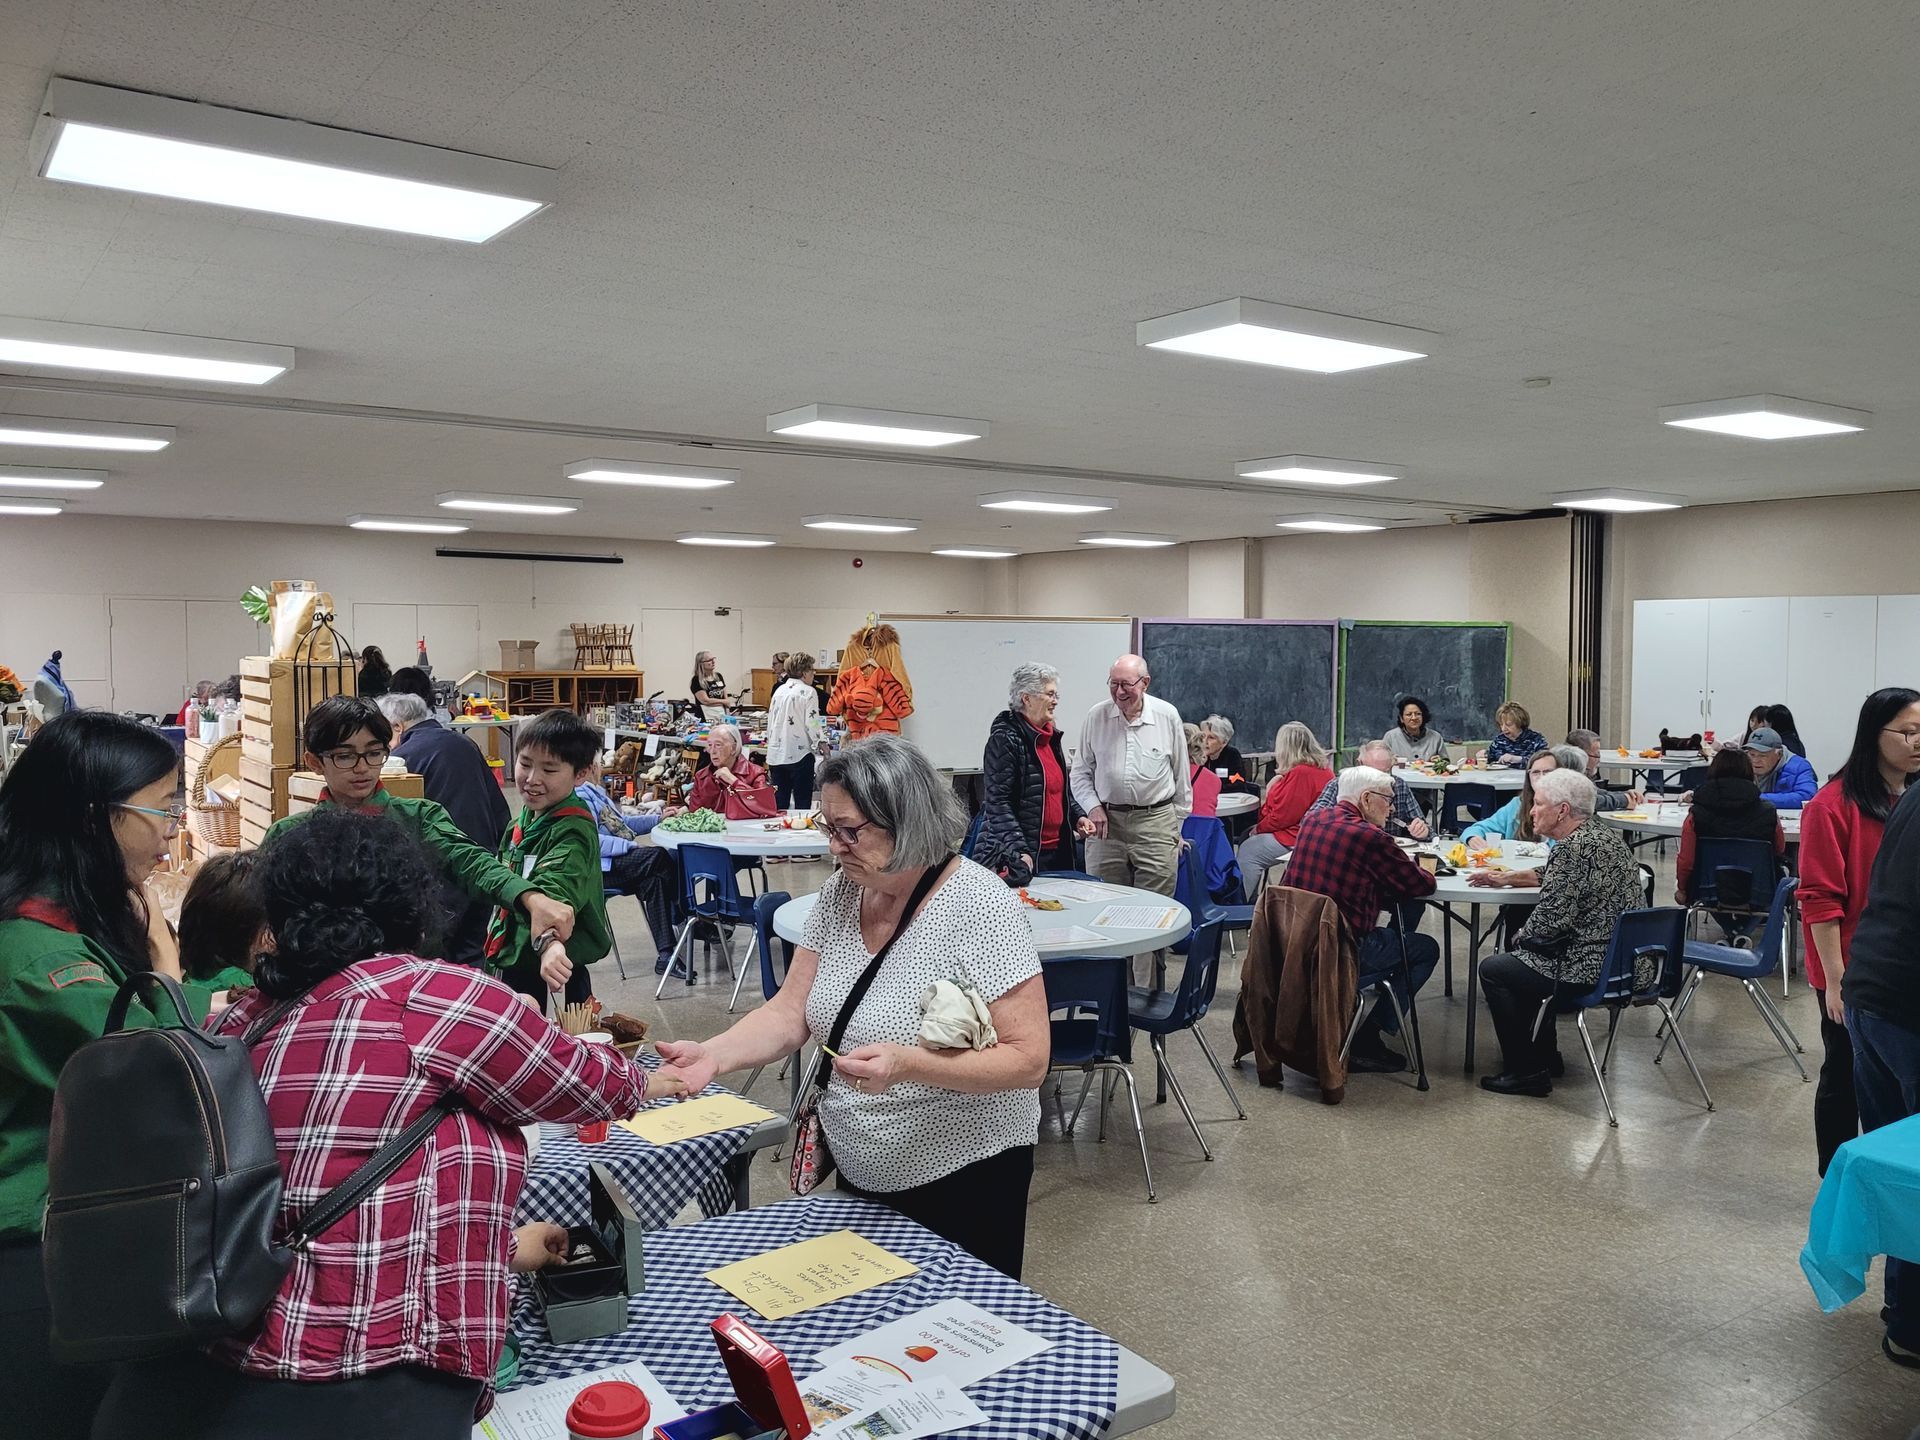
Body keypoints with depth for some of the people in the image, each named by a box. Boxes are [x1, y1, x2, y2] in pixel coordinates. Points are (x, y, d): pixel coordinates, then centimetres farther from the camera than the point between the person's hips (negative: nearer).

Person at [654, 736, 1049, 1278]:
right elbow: (790, 1012, -1)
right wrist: (713, 1054, -19)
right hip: (860, 1173, 6)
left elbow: (1029, 1059, -23)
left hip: (964, 1178, -6)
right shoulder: (841, 893, -3)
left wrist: (907, 1064, -35)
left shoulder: (979, 906, -22)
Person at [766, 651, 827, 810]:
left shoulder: (779, 691, 10)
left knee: (779, 803, 11)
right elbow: (812, 724, -12)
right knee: (802, 804, 1)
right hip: (800, 755, -6)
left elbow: (770, 722, 14)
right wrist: (821, 744, 2)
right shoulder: (808, 692, -8)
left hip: (776, 754, 6)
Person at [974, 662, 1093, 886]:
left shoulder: (1050, 737, 15)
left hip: (1058, 849, 8)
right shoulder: (1005, 739, -11)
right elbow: (997, 803, -17)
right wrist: (1019, 852, -23)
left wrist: (1078, 817, 11)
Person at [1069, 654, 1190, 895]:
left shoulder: (1167, 715, 1)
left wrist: (1179, 825, 10)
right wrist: (1093, 807, -2)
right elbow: (1081, 773, 12)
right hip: (1106, 821, 1)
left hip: (1156, 820, -1)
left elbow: (1182, 776, 9)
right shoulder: (1096, 717, 4)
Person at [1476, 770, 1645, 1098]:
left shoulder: (1572, 849, -22)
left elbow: (1549, 920, -22)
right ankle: (1546, 1057, 35)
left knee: (1493, 970, 4)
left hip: (1591, 971, -10)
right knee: (1524, 959, 29)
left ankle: (1526, 1072, 9)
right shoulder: (1608, 834, 9)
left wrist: (1520, 938, -2)